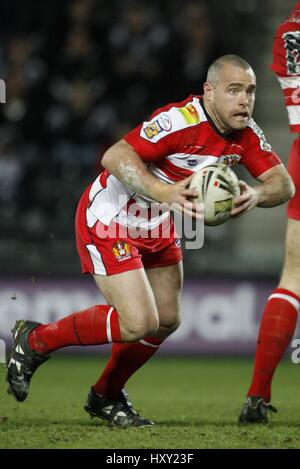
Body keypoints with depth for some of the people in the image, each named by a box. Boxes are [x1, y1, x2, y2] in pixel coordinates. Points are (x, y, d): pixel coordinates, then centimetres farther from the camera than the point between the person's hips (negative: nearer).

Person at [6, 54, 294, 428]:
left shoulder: (246, 134, -7)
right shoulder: (180, 120, -31)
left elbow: (283, 184, -8)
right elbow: (115, 157, -36)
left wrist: (256, 194, -31)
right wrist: (166, 193, -49)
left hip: (157, 226, 9)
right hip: (109, 221, -9)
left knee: (166, 320, 11)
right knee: (139, 323, -16)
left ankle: (106, 397, 34)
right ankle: (34, 341, 5)